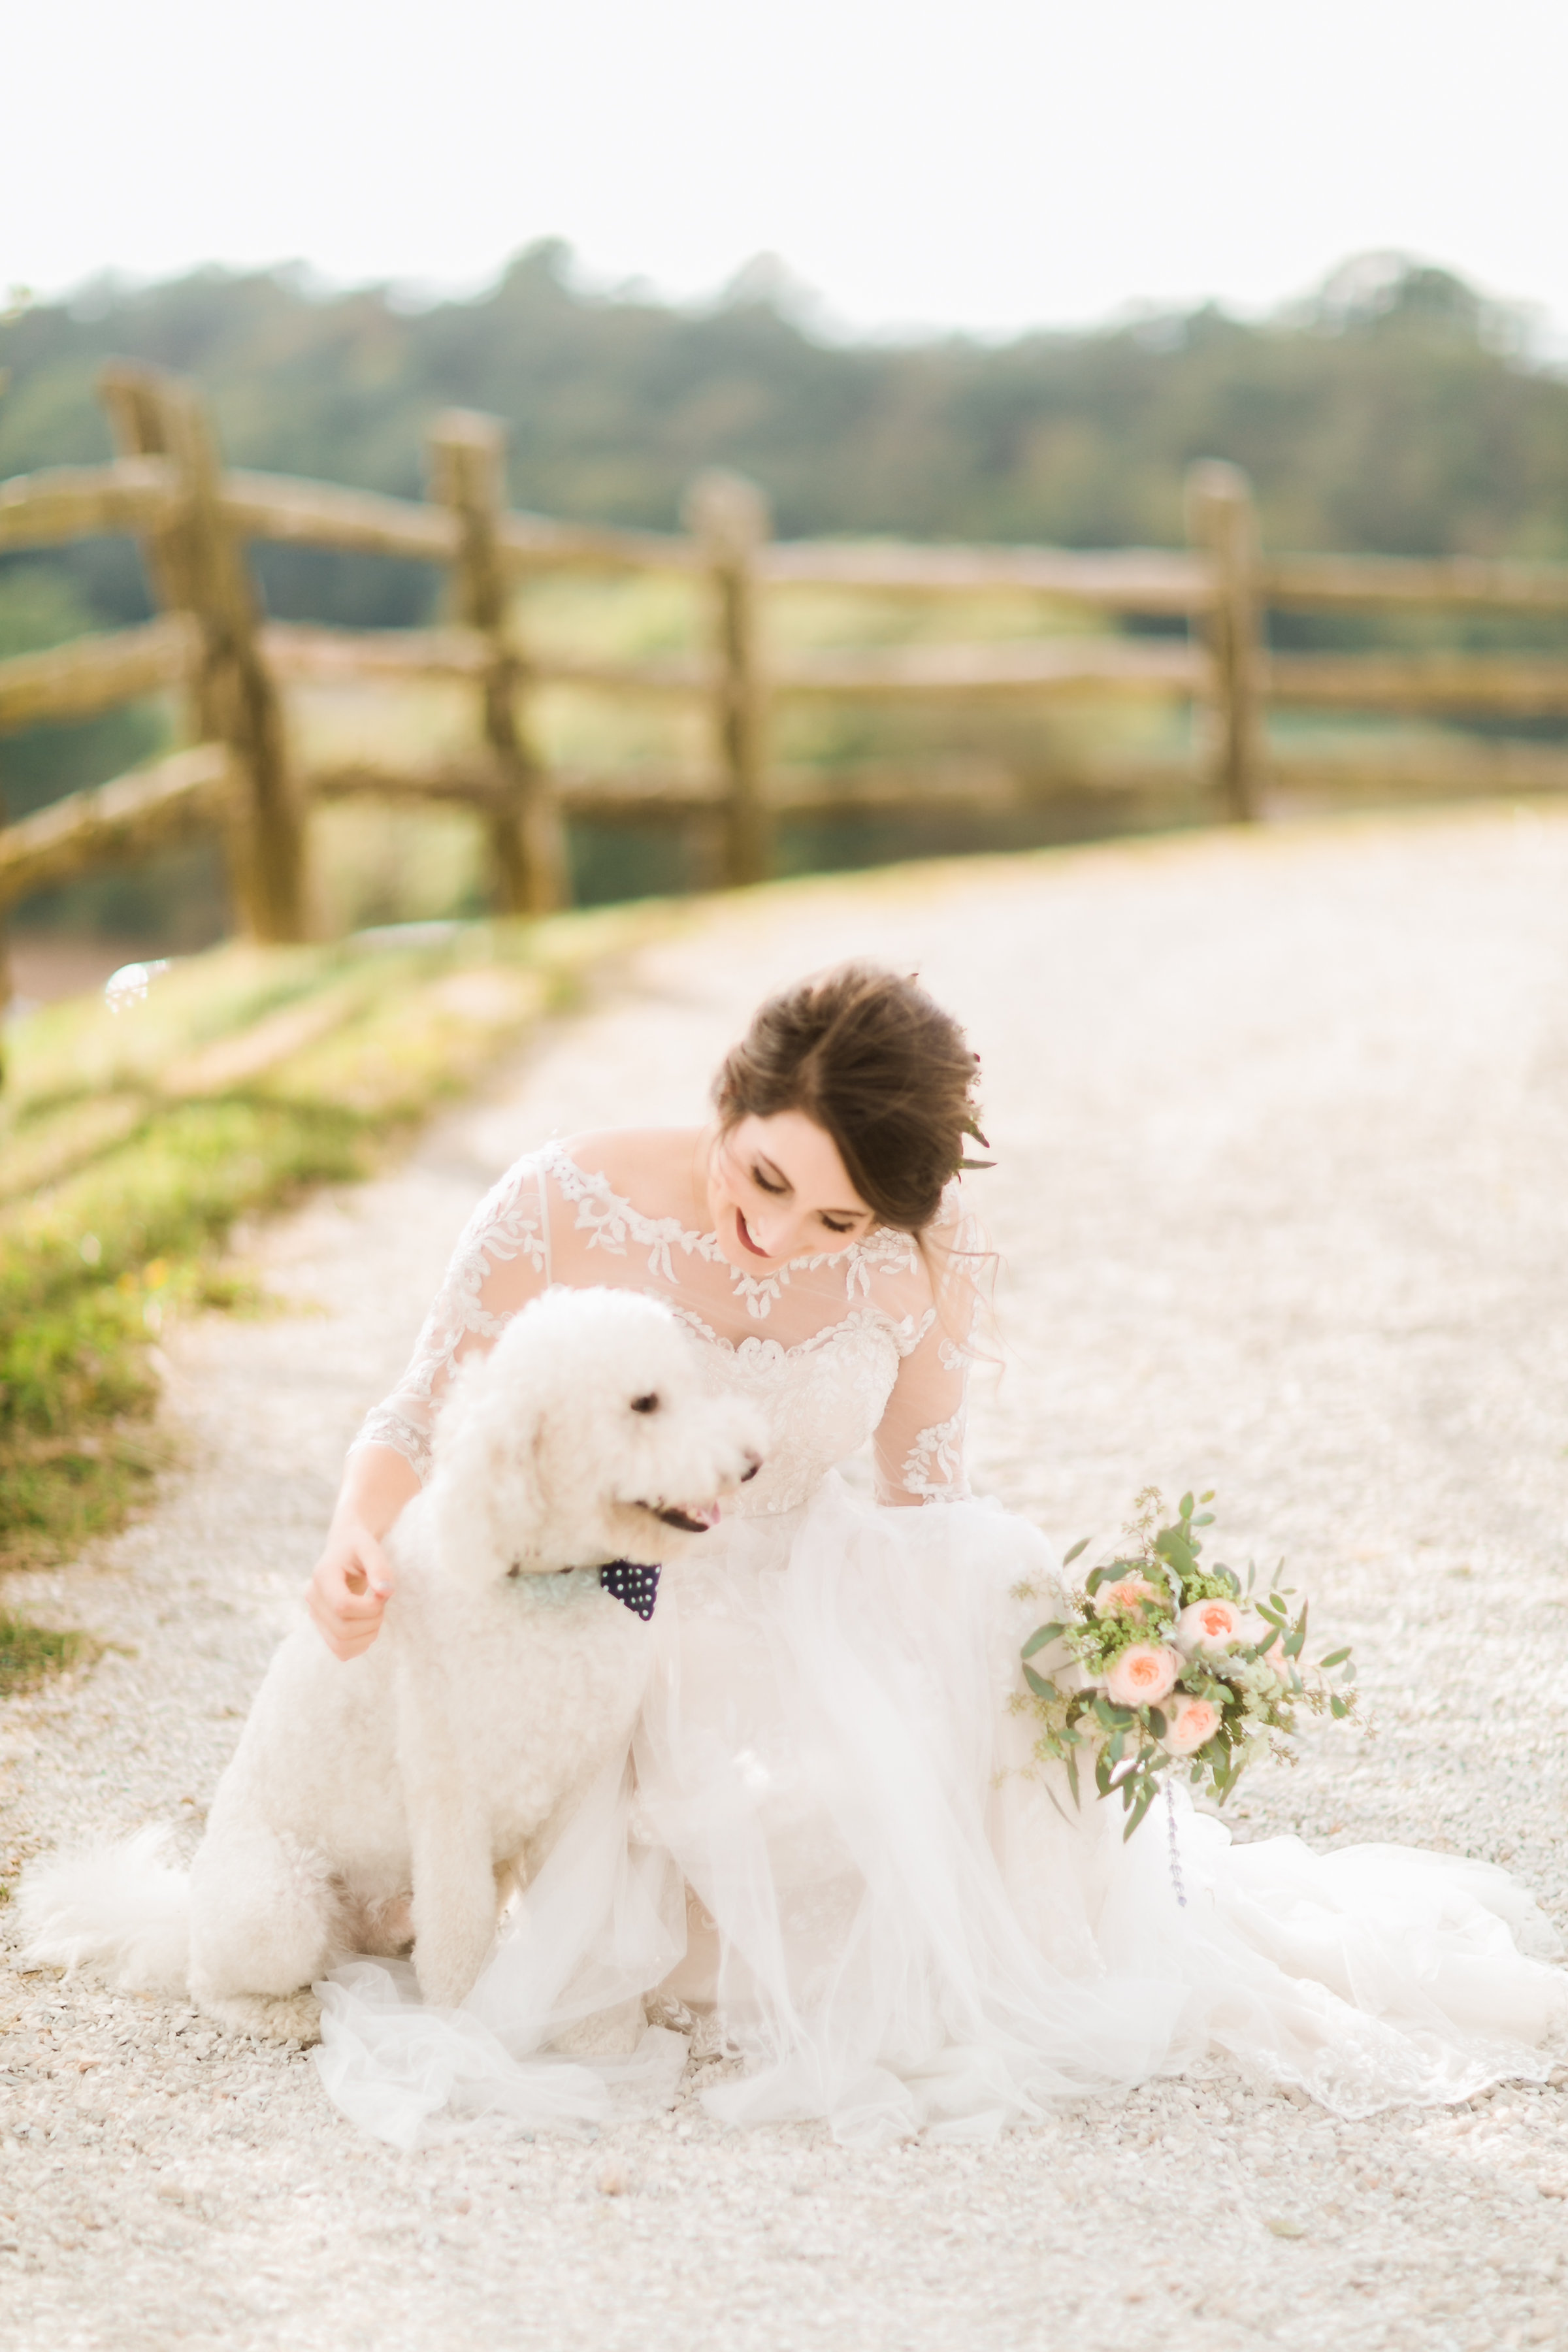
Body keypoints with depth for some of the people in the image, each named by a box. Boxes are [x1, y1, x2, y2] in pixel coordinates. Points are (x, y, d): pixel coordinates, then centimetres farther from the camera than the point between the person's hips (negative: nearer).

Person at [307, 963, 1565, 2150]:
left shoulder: (929, 1255, -13)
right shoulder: (565, 1210, -20)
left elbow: (921, 1484, 0)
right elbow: (423, 1418, -9)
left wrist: (1026, 1617, -19)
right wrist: (358, 1537, -30)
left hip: (816, 1611, 3)